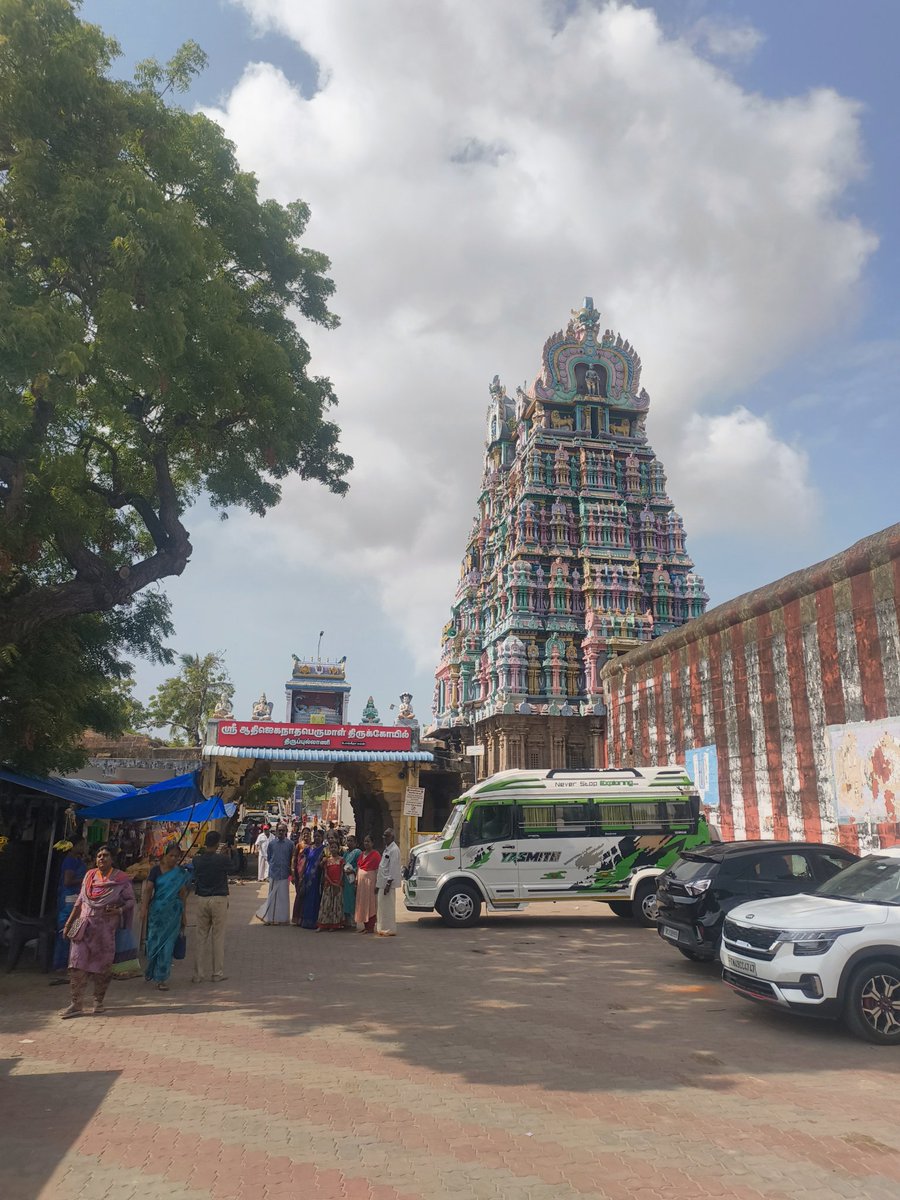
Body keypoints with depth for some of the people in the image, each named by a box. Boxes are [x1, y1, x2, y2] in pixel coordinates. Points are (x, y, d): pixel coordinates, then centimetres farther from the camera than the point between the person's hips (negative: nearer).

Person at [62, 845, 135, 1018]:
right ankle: (77, 1005, -3)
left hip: (107, 928, -2)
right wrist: (69, 923, 11)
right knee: (78, 964, -6)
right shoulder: (89, 876, 8)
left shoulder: (121, 878, -2)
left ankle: (98, 1001, 19)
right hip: (84, 926, 2)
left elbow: (130, 900, 1)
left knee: (102, 965, 3)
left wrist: (119, 910, -18)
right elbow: (80, 901, 14)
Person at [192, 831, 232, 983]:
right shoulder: (223, 859, -12)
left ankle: (198, 974, 13)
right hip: (219, 899, -3)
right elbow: (230, 871, 5)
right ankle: (217, 973, 9)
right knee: (218, 937, 5)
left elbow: (194, 877, 13)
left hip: (201, 900, 3)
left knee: (201, 937, 10)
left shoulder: (197, 859, -2)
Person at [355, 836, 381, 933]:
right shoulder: (361, 854, 15)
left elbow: (378, 870, -12)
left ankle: (371, 927, 2)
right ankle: (365, 926, 19)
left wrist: (376, 884, -18)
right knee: (362, 904, 10)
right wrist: (356, 880, 11)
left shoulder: (376, 854, -9)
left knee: (370, 904, -3)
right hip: (361, 881, 7)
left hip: (370, 881, -7)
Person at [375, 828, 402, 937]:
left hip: (388, 882, -10)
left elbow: (393, 868, -18)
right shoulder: (387, 848, 16)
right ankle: (382, 928, 21)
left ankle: (389, 930, 1)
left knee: (388, 907, -5)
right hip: (382, 882, 10)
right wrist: (377, 884, 19)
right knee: (382, 906, 13)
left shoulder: (394, 850, -14)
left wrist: (388, 883, -21)